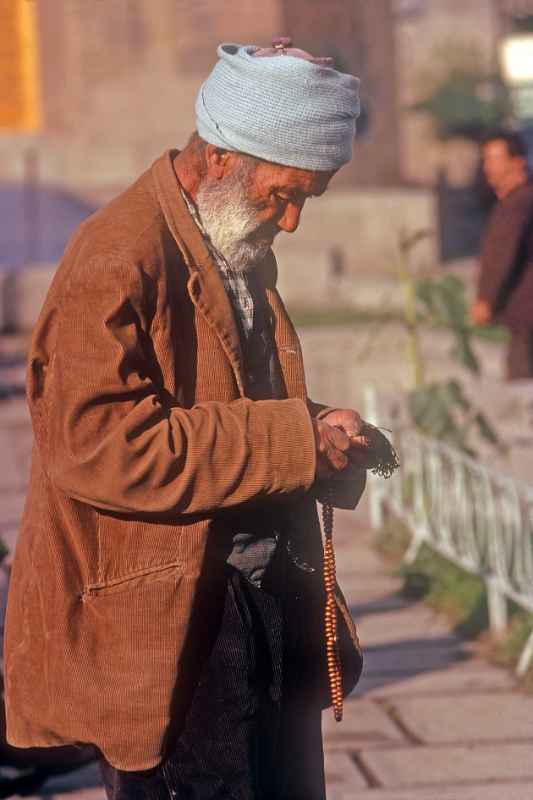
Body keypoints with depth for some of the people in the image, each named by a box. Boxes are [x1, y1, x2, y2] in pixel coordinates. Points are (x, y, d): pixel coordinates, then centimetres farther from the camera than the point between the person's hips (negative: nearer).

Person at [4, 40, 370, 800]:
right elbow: (97, 444, -27)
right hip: (166, 618, -9)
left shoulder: (242, 252, 14)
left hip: (267, 596, 9)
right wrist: (293, 438, -23)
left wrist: (325, 447, 4)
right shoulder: (116, 260, -16)